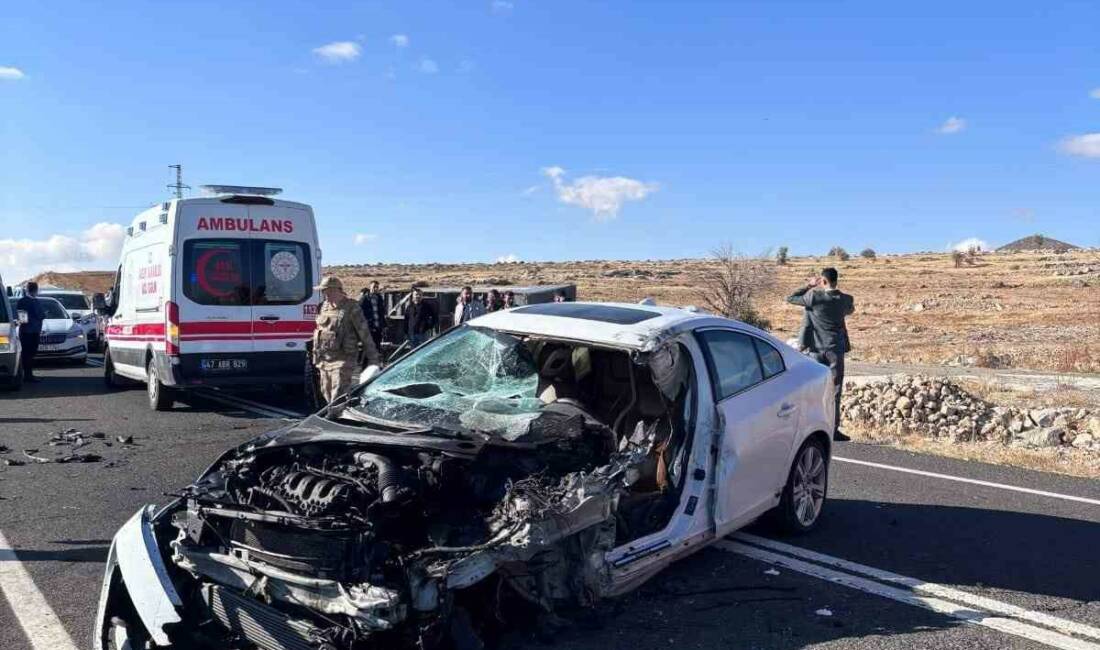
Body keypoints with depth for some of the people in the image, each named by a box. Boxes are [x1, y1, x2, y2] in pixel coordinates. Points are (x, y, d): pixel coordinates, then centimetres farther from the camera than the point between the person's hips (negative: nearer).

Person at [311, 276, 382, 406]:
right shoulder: (324, 307, 11)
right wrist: (316, 356, 21)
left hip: (342, 360, -7)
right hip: (324, 360, 7)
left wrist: (373, 358, -8)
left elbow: (365, 334, -8)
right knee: (326, 394, 15)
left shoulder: (351, 308, -9)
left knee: (338, 398, -12)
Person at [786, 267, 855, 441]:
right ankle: (833, 429, 4)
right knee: (834, 390, 4)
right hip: (836, 349, 1)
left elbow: (790, 298, -2)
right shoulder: (845, 299, -1)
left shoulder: (814, 296, -11)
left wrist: (808, 286, 6)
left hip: (817, 349, -1)